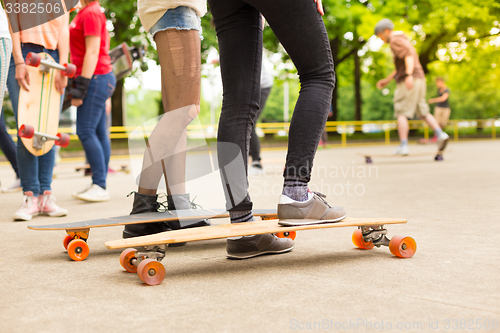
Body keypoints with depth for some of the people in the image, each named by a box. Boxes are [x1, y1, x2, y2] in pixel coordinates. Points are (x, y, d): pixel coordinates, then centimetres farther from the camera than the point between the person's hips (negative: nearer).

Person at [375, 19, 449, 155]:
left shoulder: (395, 41, -6)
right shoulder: (404, 41, 27)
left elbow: (409, 57, -23)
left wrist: (409, 76, -37)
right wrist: (387, 80, 29)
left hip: (408, 82, -9)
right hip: (419, 80, 9)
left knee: (401, 114, -8)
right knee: (423, 113, 11)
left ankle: (403, 146, -14)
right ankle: (440, 135, -6)